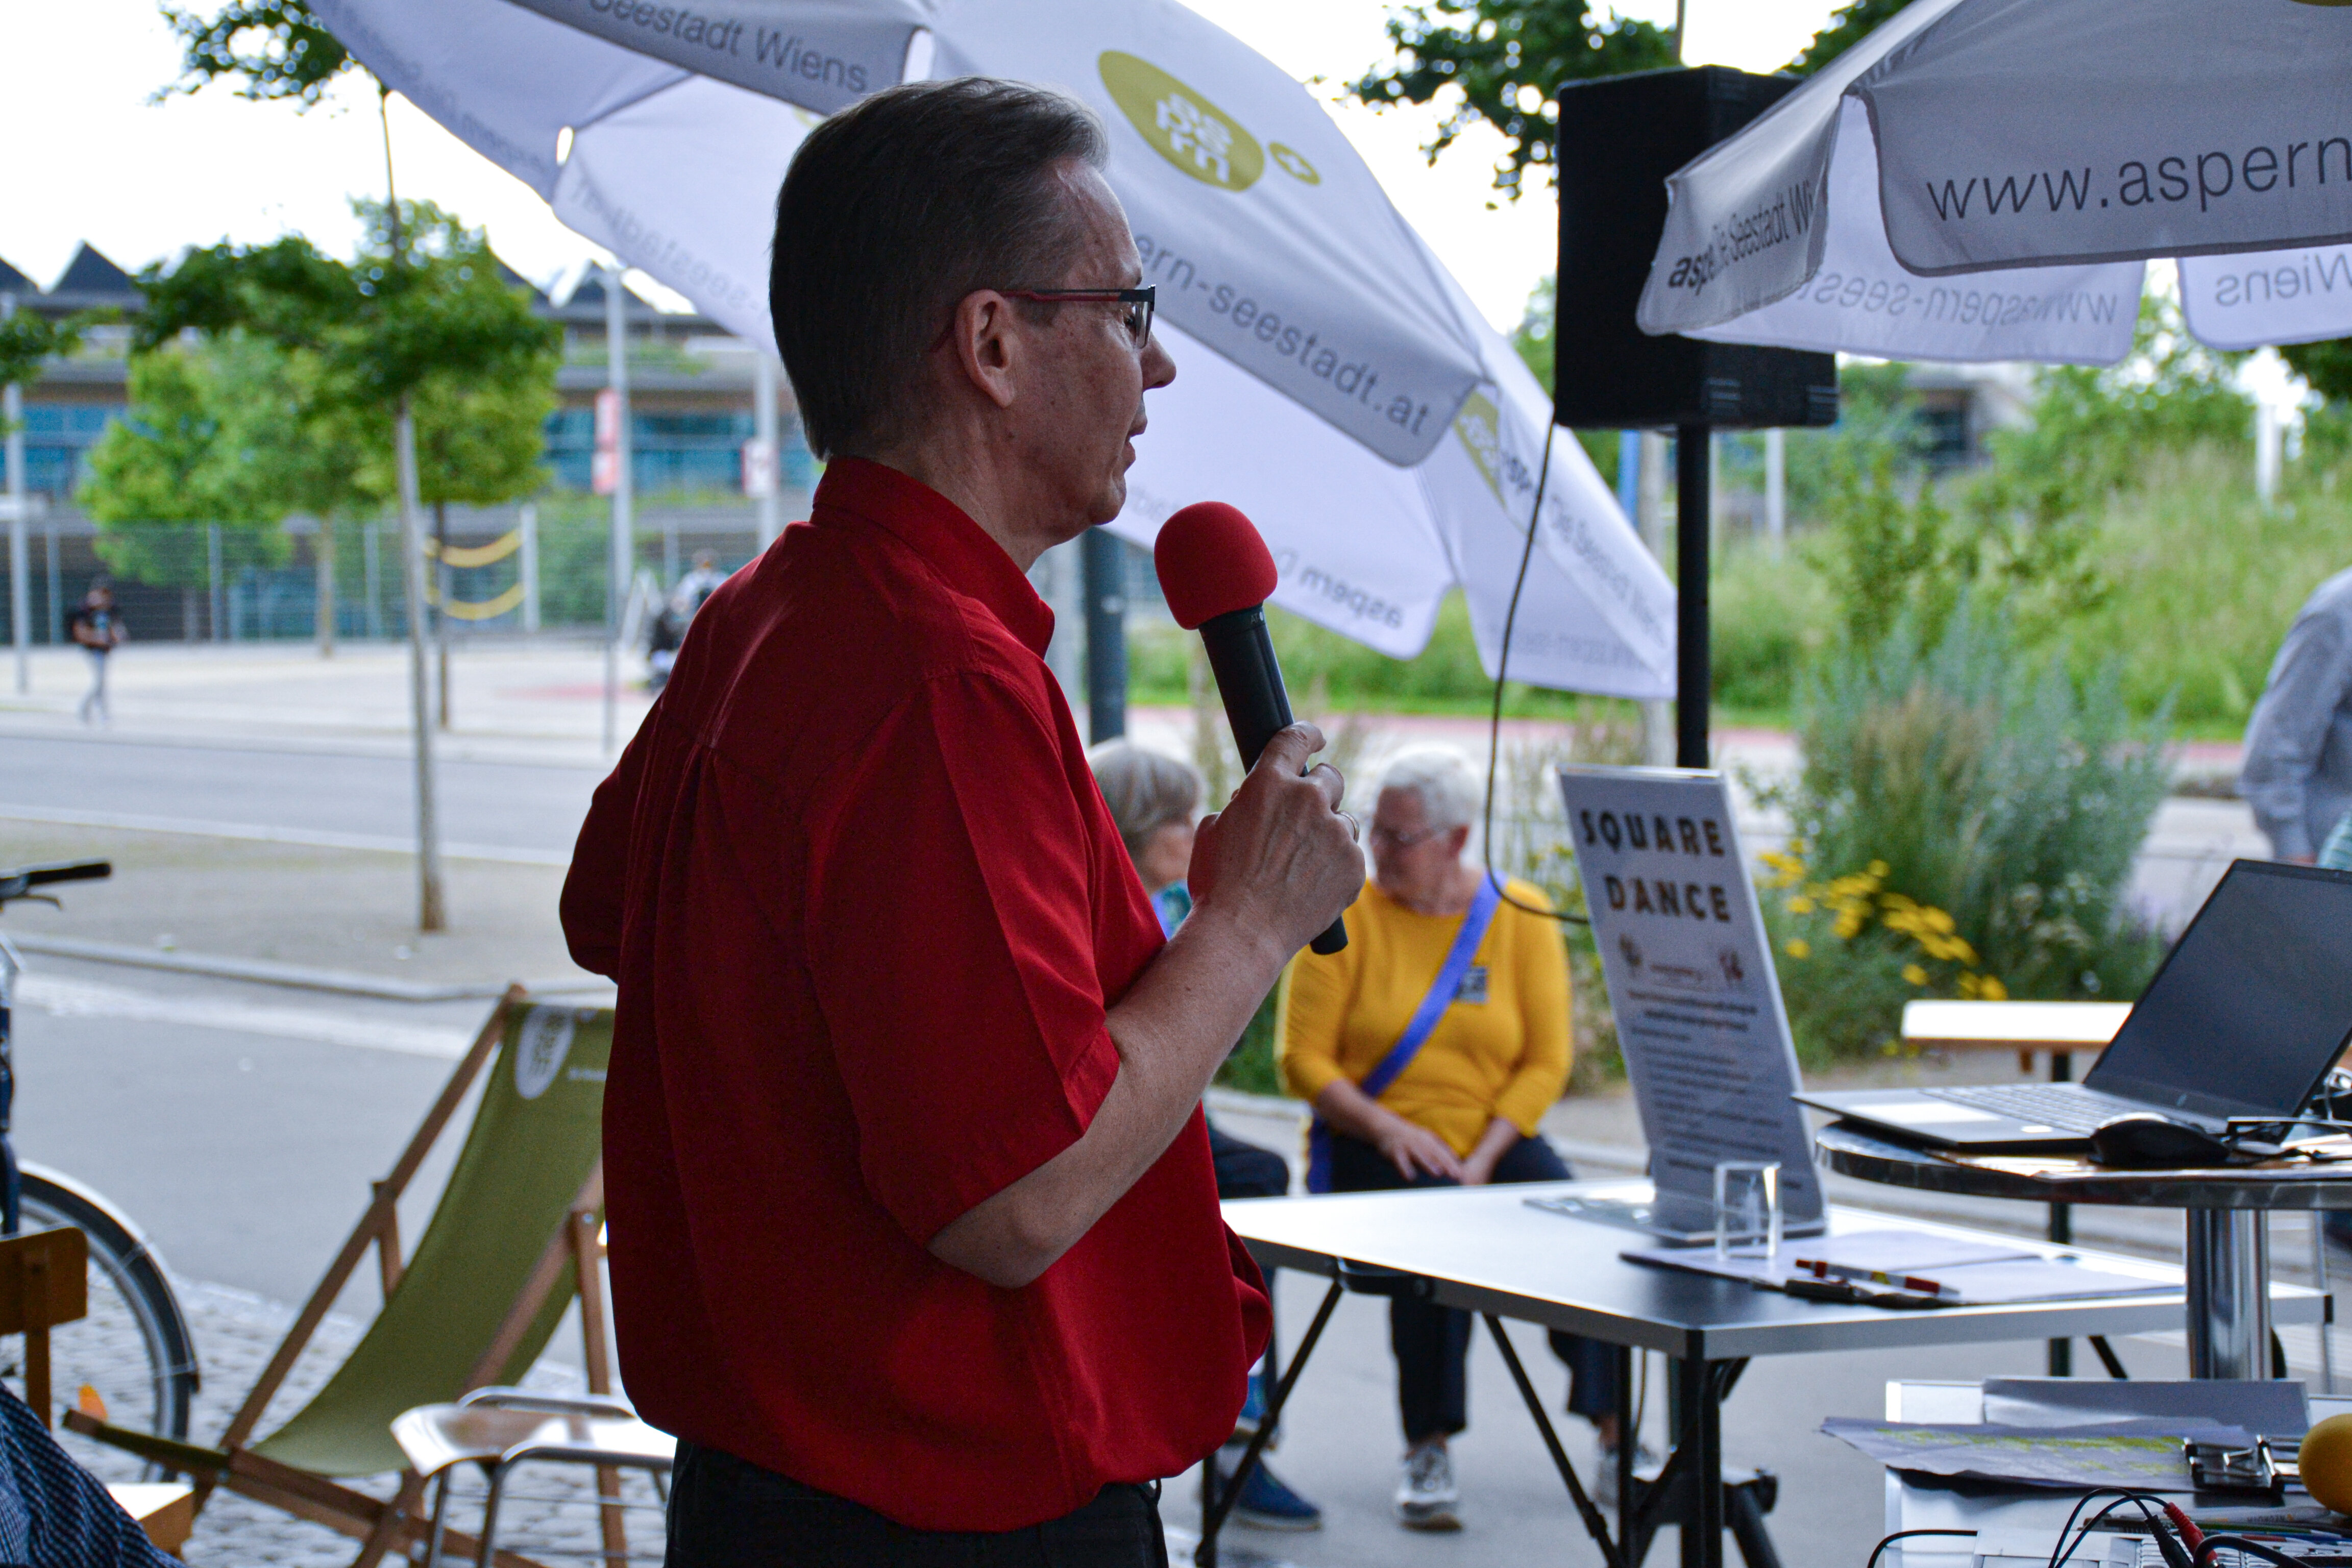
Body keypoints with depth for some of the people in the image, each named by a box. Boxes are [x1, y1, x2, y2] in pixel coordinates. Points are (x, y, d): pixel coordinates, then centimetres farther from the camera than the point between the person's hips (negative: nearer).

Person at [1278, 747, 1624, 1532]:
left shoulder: (1521, 916, 4)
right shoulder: (1346, 916, -1)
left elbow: (1546, 1062, 1)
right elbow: (1303, 1059, -3)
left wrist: (1484, 1158, -14)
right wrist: (1387, 1128, -19)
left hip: (1494, 1137, 2)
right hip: (1372, 1143, -2)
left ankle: (1615, 1431, -18)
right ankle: (1428, 1452, -24)